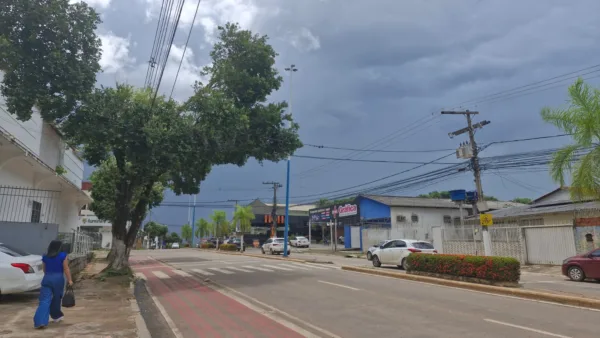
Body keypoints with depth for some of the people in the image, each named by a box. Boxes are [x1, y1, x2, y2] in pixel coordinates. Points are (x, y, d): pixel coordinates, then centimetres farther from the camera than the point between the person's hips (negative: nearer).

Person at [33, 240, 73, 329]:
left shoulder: (45, 257, 9)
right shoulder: (63, 256, -4)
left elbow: (44, 269, 19)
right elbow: (66, 269, -6)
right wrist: (69, 280, -1)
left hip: (46, 278, 3)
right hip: (58, 279, -2)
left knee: (44, 301, -2)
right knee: (56, 299, 14)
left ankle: (40, 321, -13)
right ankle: (56, 316, 28)